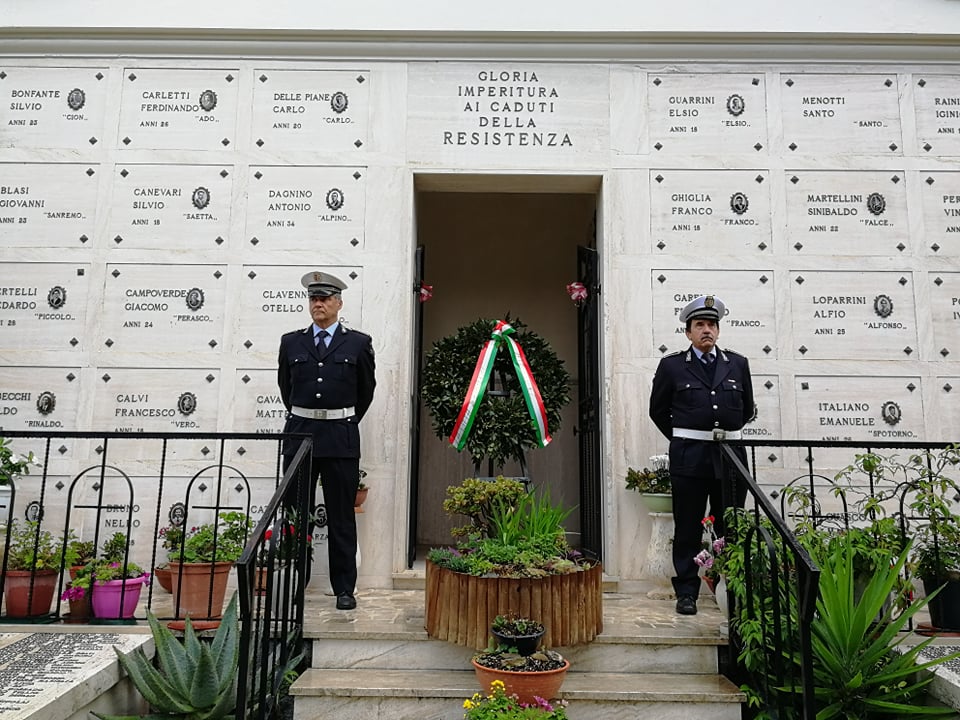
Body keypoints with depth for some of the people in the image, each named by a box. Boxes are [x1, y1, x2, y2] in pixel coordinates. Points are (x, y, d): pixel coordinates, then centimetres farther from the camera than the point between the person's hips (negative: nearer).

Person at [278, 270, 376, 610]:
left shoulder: (359, 343, 2)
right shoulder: (291, 342, 8)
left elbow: (367, 390, 13)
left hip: (341, 438, -2)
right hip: (299, 434, 2)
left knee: (342, 518, 4)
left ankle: (345, 589, 14)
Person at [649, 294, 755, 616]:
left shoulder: (738, 364, 9)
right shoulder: (672, 365, 2)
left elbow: (747, 409, 20)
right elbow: (658, 410, 10)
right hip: (689, 457, -2)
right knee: (688, 529, 3)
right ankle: (686, 592, 13)